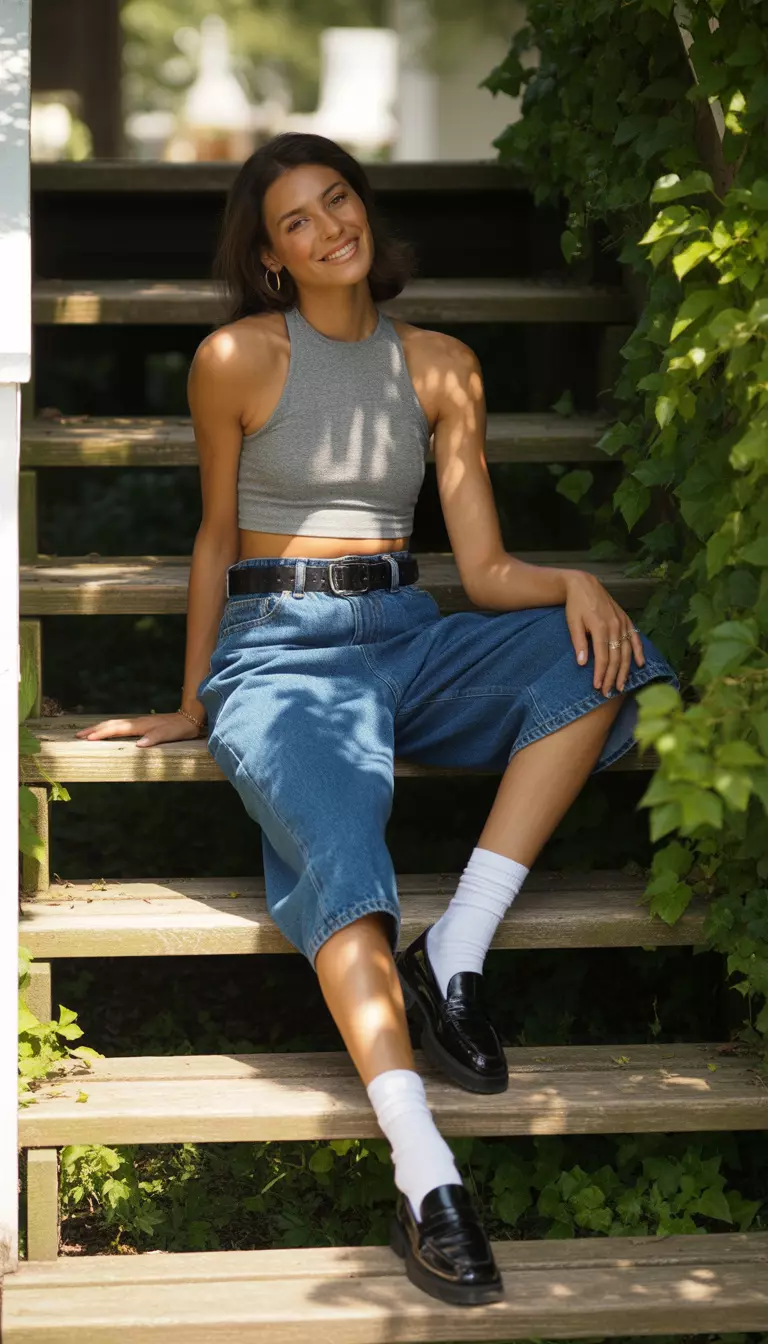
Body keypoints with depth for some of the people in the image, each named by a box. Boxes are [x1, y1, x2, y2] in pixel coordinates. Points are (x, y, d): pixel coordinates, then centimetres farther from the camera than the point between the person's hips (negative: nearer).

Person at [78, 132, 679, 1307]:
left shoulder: (440, 368, 11)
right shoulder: (239, 359, 1)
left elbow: (486, 569, 9)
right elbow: (215, 538, 11)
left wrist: (573, 582, -12)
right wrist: (192, 705, 14)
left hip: (407, 638, 4)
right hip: (280, 648, -4)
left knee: (594, 659, -25)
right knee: (336, 843, -34)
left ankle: (453, 957, -24)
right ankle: (425, 1183, -46)